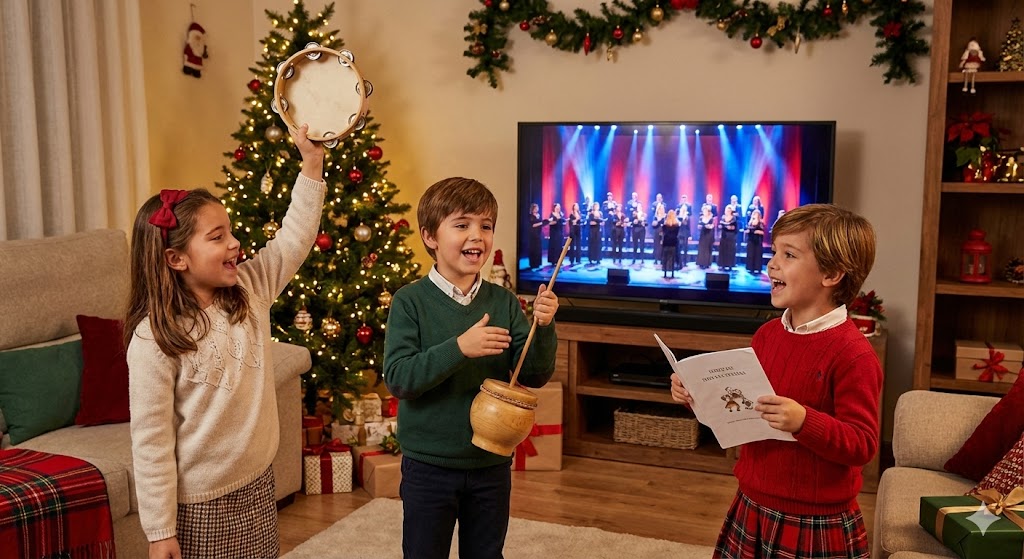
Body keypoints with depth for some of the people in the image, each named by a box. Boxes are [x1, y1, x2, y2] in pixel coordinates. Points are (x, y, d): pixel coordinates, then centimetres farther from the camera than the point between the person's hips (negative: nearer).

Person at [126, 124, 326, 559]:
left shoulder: (250, 290, -2)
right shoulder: (153, 337, -19)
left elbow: (293, 239, 1)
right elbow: (150, 440, -17)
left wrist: (312, 163, -8)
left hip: (258, 484, 6)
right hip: (199, 505, -6)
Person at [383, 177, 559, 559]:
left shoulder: (504, 303, -3)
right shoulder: (410, 301, -11)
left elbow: (535, 377, -3)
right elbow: (397, 378, -19)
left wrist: (543, 328, -20)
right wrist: (458, 348, -30)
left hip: (491, 465, 3)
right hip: (428, 466, -3)